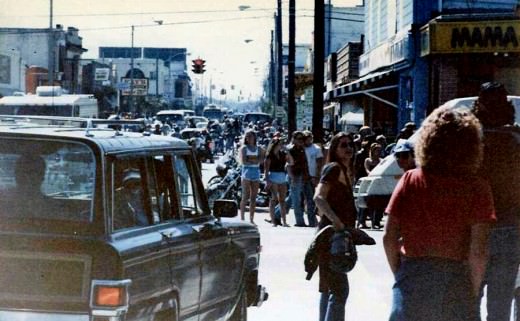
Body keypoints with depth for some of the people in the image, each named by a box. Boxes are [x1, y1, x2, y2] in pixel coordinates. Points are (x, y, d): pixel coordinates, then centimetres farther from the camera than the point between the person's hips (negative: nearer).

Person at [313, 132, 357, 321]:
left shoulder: (346, 171, 17)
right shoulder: (334, 168, -11)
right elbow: (319, 198, -24)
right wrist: (335, 220, -36)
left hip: (338, 235, 10)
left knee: (329, 288, 16)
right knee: (340, 289, -14)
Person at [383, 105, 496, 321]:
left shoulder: (410, 180, -2)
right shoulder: (477, 189, -8)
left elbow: (389, 238, -2)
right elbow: (477, 251, -13)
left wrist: (400, 274, 11)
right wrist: (473, 290, 0)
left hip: (412, 281, 2)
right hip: (456, 283, -2)